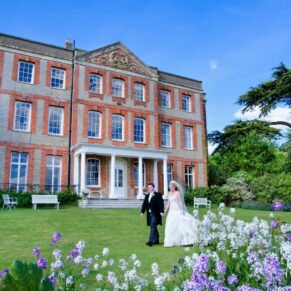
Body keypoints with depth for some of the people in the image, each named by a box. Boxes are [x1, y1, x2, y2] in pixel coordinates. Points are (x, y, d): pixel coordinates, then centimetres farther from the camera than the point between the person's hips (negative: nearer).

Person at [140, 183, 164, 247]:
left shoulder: (158, 195, -3)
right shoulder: (147, 196, 15)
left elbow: (161, 203, -9)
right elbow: (144, 204, 11)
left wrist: (161, 212, -17)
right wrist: (142, 212, 0)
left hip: (155, 214, -6)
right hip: (149, 214, 6)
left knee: (152, 226, -12)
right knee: (153, 227, 14)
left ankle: (150, 241, -14)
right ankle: (156, 240, 27)